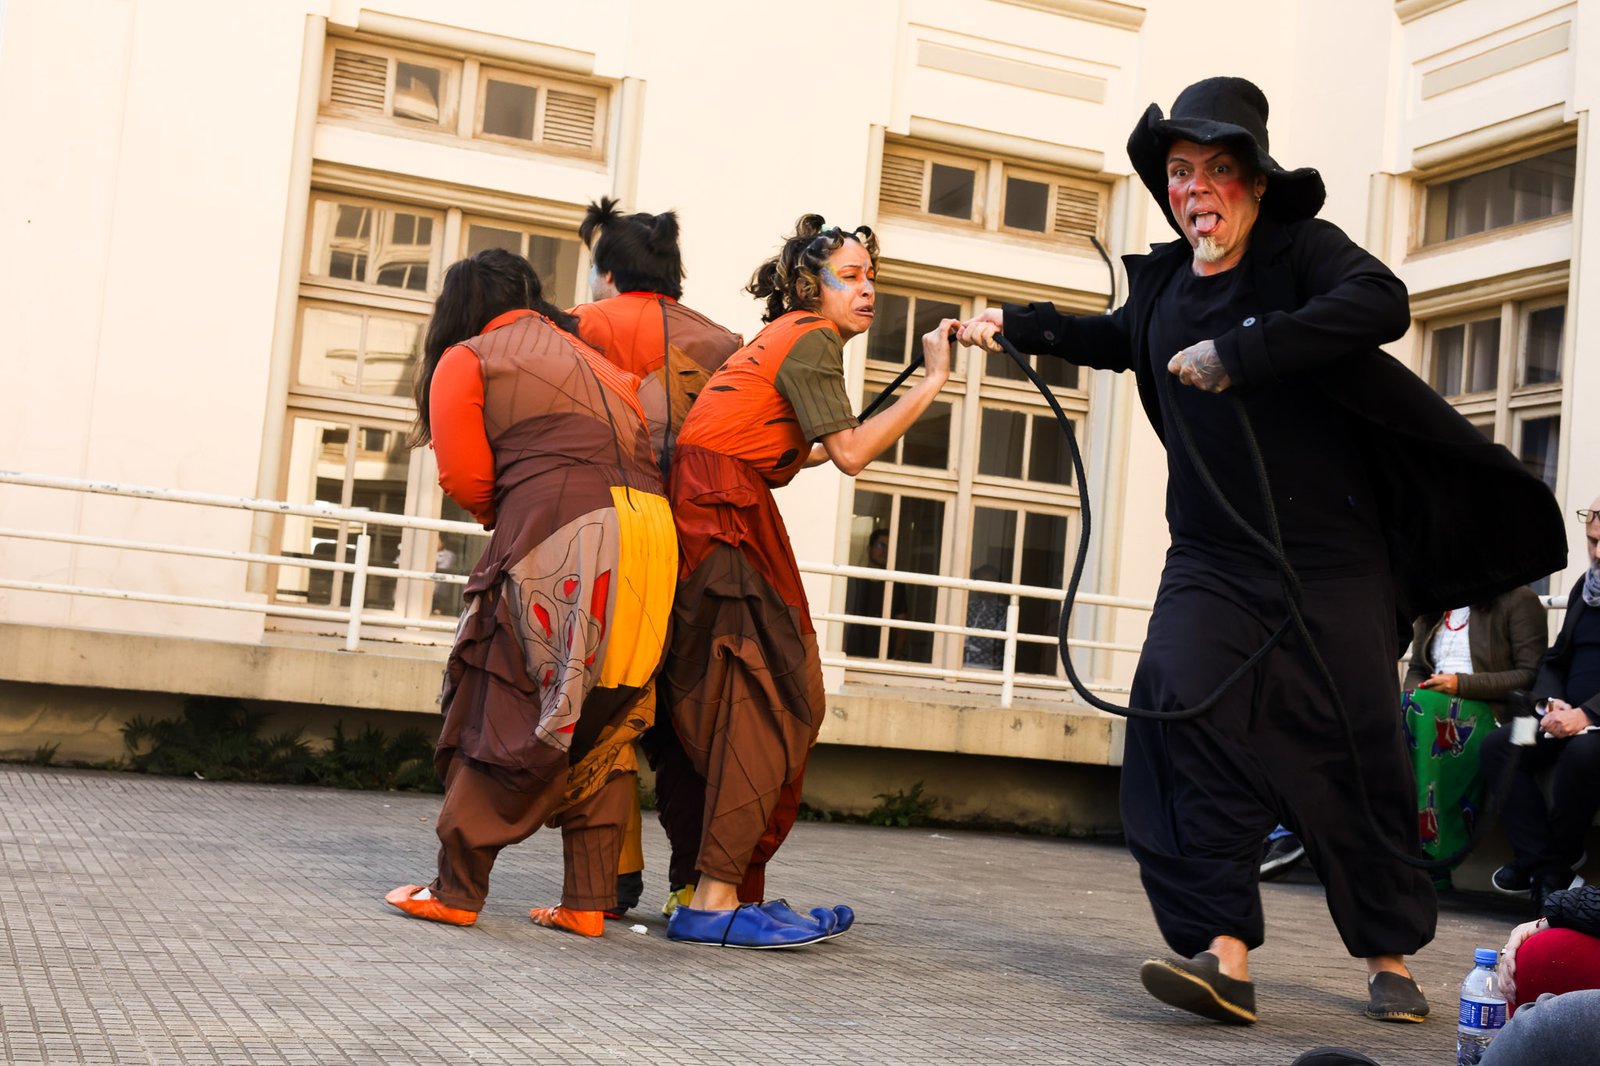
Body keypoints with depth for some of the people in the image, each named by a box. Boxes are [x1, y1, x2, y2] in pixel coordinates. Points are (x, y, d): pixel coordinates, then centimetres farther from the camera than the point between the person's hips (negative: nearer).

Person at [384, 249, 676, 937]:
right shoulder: (587, 354, 31)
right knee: (603, 727, 9)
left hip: (560, 537, -6)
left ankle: (457, 892, 4)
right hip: (649, 527, 6)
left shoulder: (465, 360, 12)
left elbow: (466, 477, 2)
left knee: (507, 714, 0)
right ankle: (589, 902, 9)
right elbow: (644, 443, 20)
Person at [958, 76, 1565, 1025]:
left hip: (1331, 562, -4)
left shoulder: (1302, 249, -8)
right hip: (1213, 562, 4)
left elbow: (1382, 303, -31)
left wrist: (1239, 354, -34)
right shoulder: (1166, 279, 9)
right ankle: (1223, 953, -20)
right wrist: (1015, 324, 26)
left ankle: (1392, 960, 21)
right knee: (1185, 709, -19)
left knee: (1357, 755, 1)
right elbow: (1120, 339, 33)